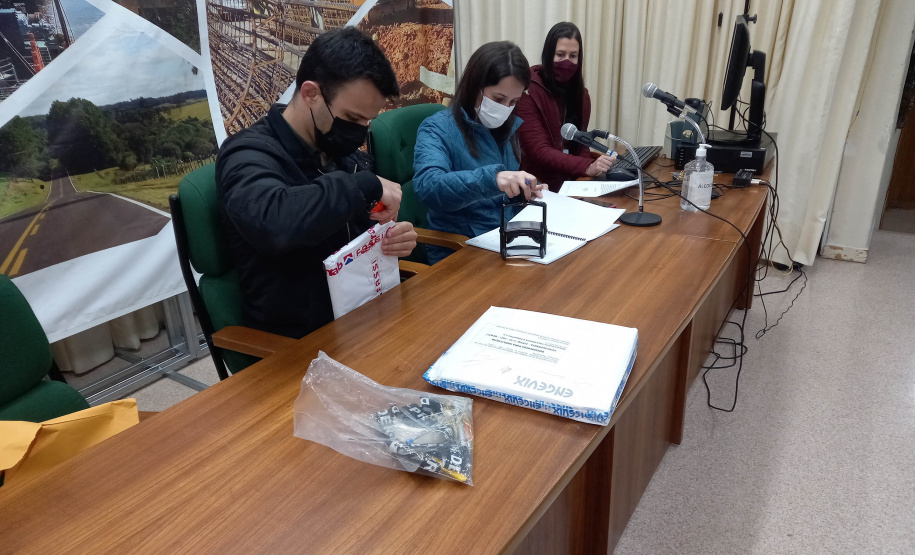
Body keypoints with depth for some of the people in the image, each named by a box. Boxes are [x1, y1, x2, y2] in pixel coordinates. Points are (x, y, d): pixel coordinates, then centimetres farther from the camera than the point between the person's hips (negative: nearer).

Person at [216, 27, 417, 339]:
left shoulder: (344, 152, 7)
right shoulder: (249, 155, -15)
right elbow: (273, 224, -38)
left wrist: (391, 239, -4)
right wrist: (366, 185, -27)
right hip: (300, 343, -7)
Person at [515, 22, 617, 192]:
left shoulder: (581, 95, 9)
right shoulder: (528, 91, -12)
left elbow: (580, 144, 8)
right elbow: (539, 151, -19)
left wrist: (592, 165, -15)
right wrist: (587, 167, -32)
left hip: (569, 182, 6)